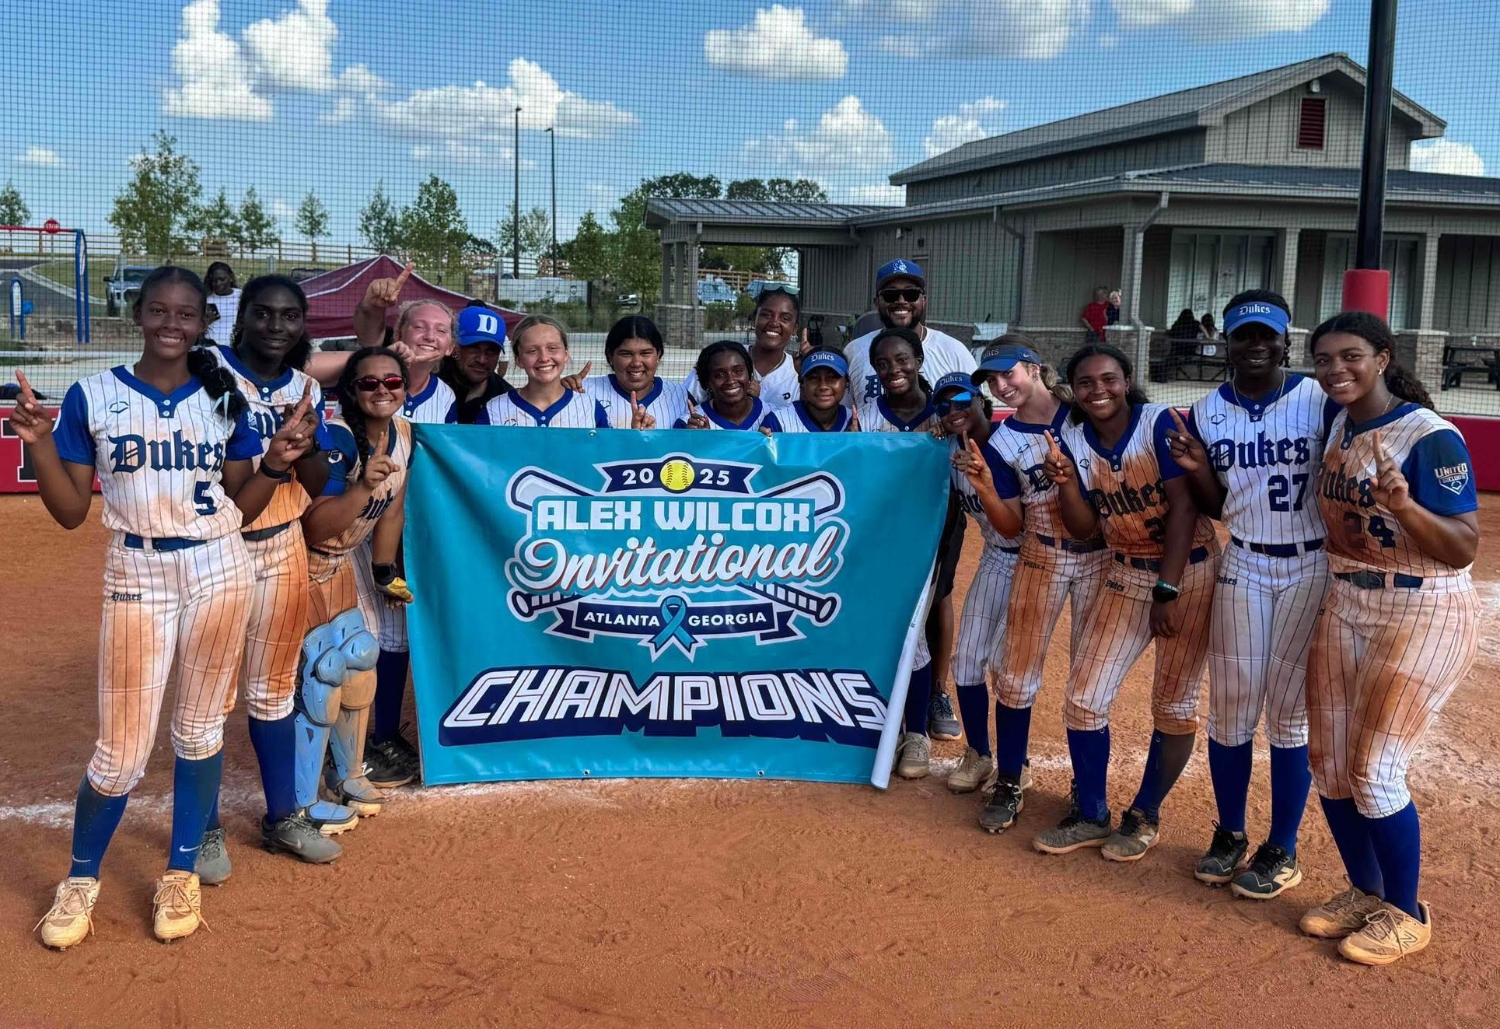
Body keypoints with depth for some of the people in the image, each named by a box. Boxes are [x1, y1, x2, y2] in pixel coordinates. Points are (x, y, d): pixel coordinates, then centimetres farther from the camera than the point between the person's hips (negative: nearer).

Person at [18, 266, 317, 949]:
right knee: (122, 747, -1)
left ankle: (181, 874, 26)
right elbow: (70, 512, -2)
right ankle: (81, 878, 23)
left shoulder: (224, 399, 4)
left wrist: (277, 462, -10)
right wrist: (39, 444, -16)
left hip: (220, 572, 2)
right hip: (137, 577, -2)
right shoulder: (92, 397, -1)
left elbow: (242, 508, 6)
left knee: (200, 728, 10)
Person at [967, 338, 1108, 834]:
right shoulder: (1003, 440, 0)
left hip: (1101, 556, -1)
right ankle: (1010, 781, 13)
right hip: (1041, 558, 2)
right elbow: (1011, 526, -1)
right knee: (1016, 673, 0)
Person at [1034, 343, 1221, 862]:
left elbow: (1183, 507, -18)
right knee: (1083, 698, 0)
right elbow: (1084, 530, 0)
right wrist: (1064, 479, -18)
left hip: (1188, 572, -5)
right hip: (1126, 575, 5)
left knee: (1173, 706, 4)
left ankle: (1145, 817, 22)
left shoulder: (1160, 423, -15)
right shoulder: (1074, 441, 0)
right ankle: (1090, 816, 17)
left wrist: (1167, 592, -20)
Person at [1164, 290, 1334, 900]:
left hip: (1312, 569, -3)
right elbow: (1214, 508, 7)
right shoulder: (1207, 413, 3)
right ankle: (1230, 835, 25)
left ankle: (1281, 851, 16)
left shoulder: (1321, 402, -7)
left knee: (1290, 711, 2)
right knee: (1230, 707, 7)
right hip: (1243, 569, 3)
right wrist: (1196, 469, -12)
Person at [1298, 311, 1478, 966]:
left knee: (1373, 771, -6)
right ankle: (1365, 892, 30)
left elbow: (1464, 549, -19)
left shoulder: (1431, 437, -17)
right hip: (1344, 606, 7)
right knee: (1329, 763, 10)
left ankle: (1407, 916, 15)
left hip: (1423, 614, -7)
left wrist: (1404, 505, -38)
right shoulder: (1335, 428, 4)